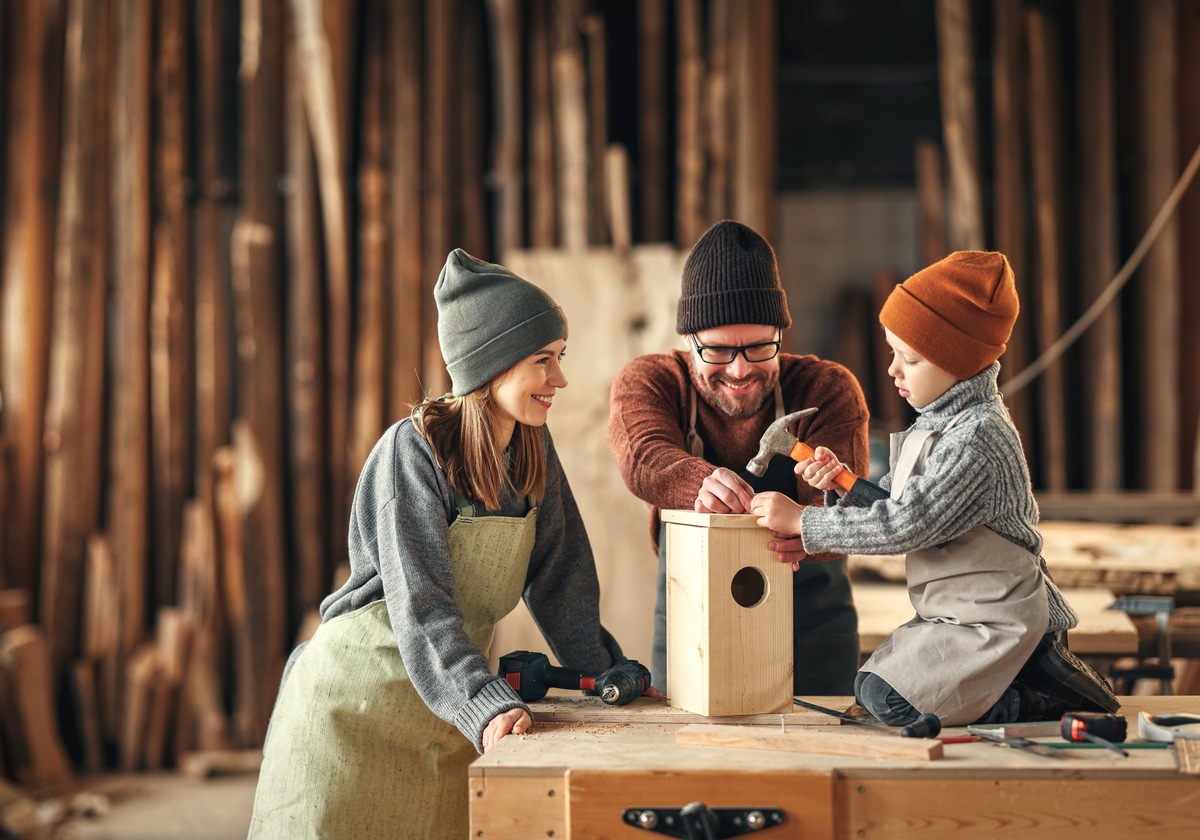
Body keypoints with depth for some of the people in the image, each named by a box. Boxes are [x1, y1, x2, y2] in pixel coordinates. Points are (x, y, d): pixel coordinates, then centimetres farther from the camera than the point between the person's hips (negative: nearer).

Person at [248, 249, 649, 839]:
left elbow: (558, 576, 9)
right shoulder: (412, 451, -19)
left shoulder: (532, 448, 1)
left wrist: (605, 675, 6)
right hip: (358, 702, -6)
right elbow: (420, 606, -27)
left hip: (448, 714, 6)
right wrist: (488, 706, -38)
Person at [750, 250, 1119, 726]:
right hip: (952, 613, 10)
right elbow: (890, 504, 12)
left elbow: (904, 525, -25)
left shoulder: (976, 437, -22)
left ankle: (1039, 702, -5)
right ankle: (1033, 675, 14)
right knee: (873, 681, 15)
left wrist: (801, 522, -21)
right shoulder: (937, 424, 8)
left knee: (883, 696, -16)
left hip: (995, 622, -10)